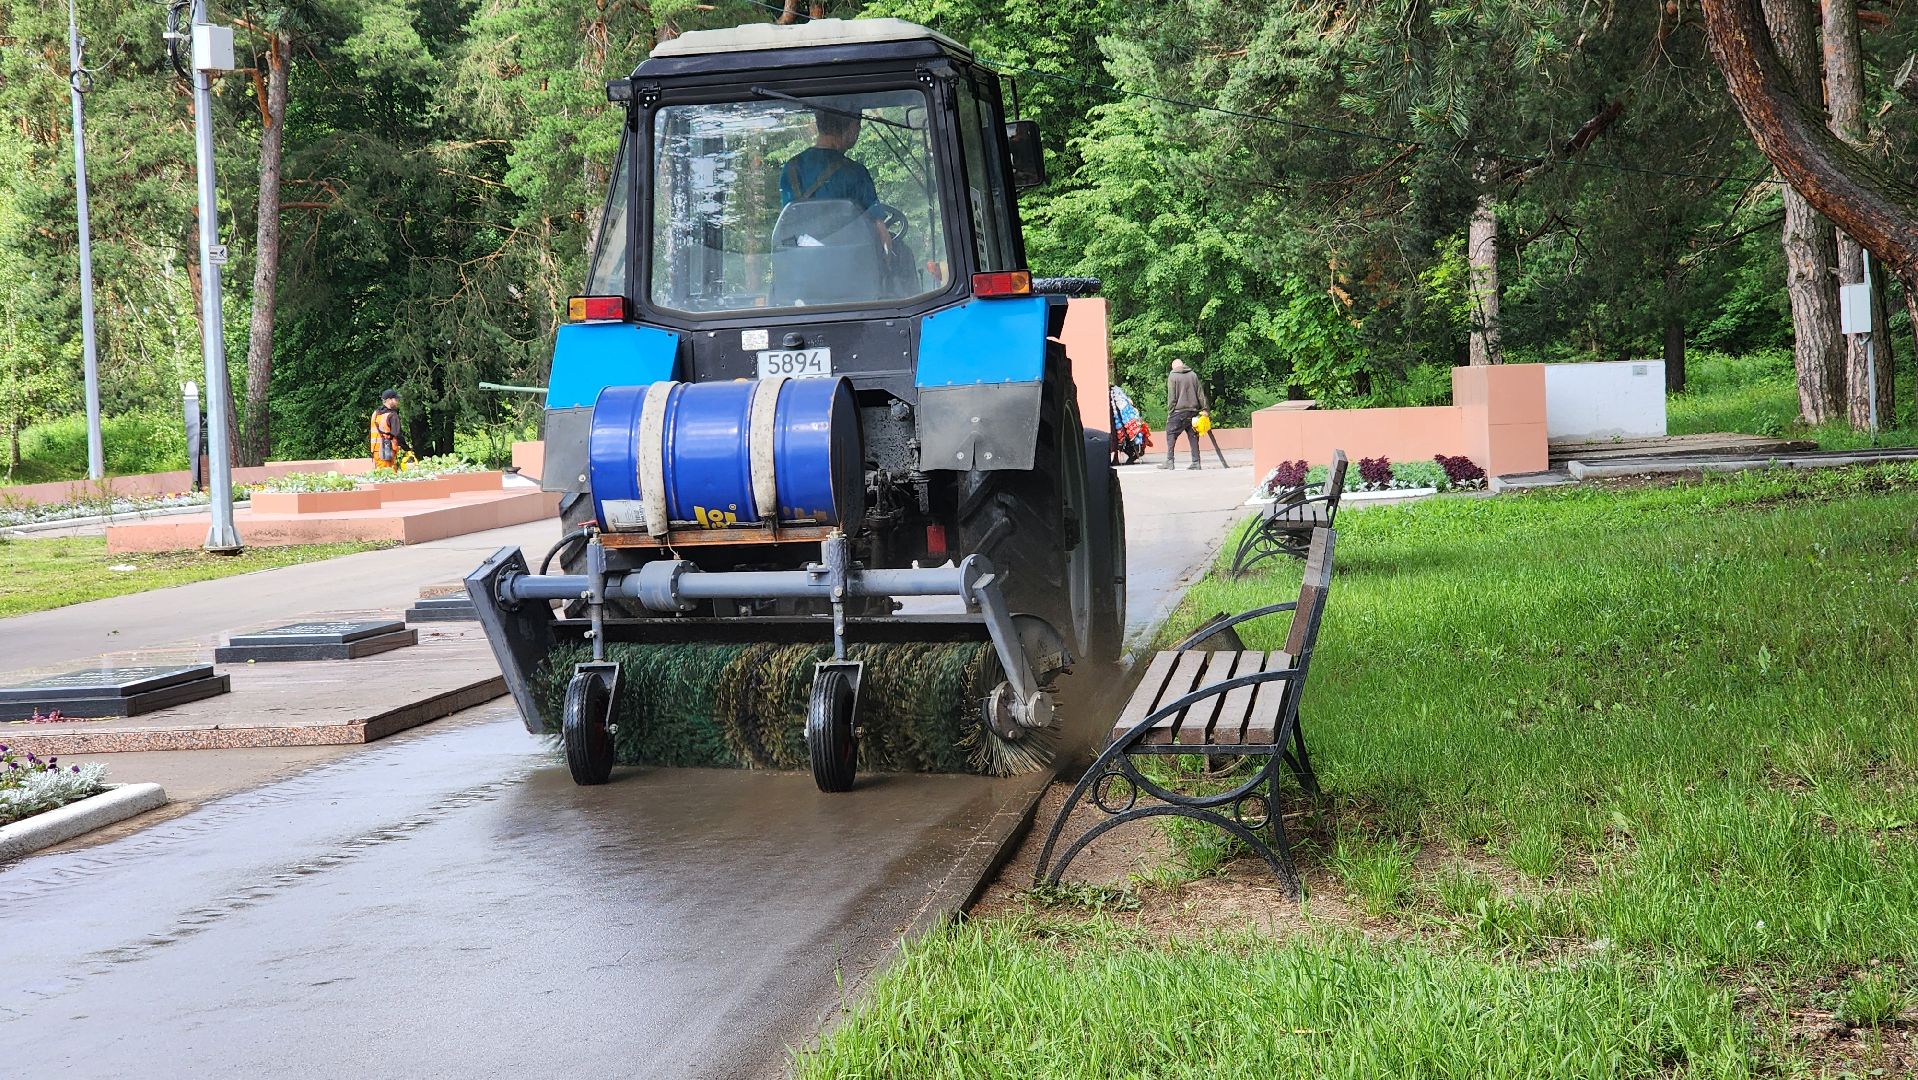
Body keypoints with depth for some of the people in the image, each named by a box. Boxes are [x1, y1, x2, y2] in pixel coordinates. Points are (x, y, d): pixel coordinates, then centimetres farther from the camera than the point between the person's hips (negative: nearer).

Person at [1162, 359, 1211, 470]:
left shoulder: (1172, 376, -2)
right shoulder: (1193, 375, 10)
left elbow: (1171, 398, -5)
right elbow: (1201, 394, 10)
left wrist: (1170, 413, -2)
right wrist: (1205, 409, 11)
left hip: (1178, 412, -5)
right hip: (1193, 411, 5)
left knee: (1171, 435, -1)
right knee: (1193, 436, 7)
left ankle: (1169, 461, -10)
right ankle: (1196, 462, 4)